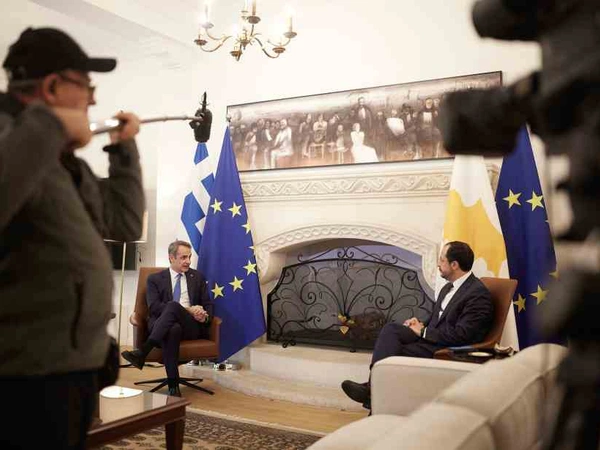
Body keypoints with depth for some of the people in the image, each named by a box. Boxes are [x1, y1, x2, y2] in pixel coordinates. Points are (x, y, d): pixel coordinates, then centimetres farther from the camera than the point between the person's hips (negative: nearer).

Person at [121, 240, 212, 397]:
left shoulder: (198, 277, 22)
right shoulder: (155, 279, 15)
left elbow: (208, 305, 19)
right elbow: (153, 307, -1)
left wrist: (204, 316, -9)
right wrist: (187, 310, -13)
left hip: (192, 326, 1)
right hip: (162, 325, -1)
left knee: (173, 306, -34)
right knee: (173, 329, -41)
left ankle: (142, 352, -42)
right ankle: (173, 386, -43)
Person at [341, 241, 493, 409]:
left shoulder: (478, 294, -13)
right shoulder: (449, 287, 17)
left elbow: (461, 335, -19)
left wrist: (424, 331, -13)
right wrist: (421, 325, 1)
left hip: (448, 348, -9)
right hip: (430, 336, 9)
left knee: (394, 352, -23)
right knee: (390, 328, -16)